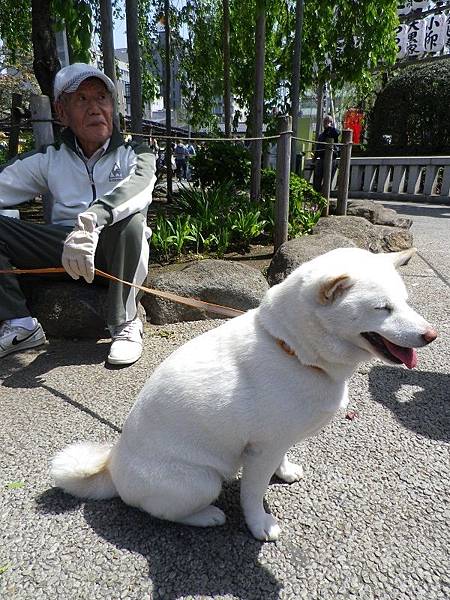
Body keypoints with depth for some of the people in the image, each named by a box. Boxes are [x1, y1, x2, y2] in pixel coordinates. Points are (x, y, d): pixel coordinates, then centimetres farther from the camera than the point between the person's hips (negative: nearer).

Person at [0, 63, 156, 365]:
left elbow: (137, 187, -25)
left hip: (117, 251, -3)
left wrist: (90, 222, -43)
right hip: (61, 248, 3)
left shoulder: (135, 154, -1)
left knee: (130, 220, -33)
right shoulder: (49, 158, 9)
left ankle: (125, 325, -22)